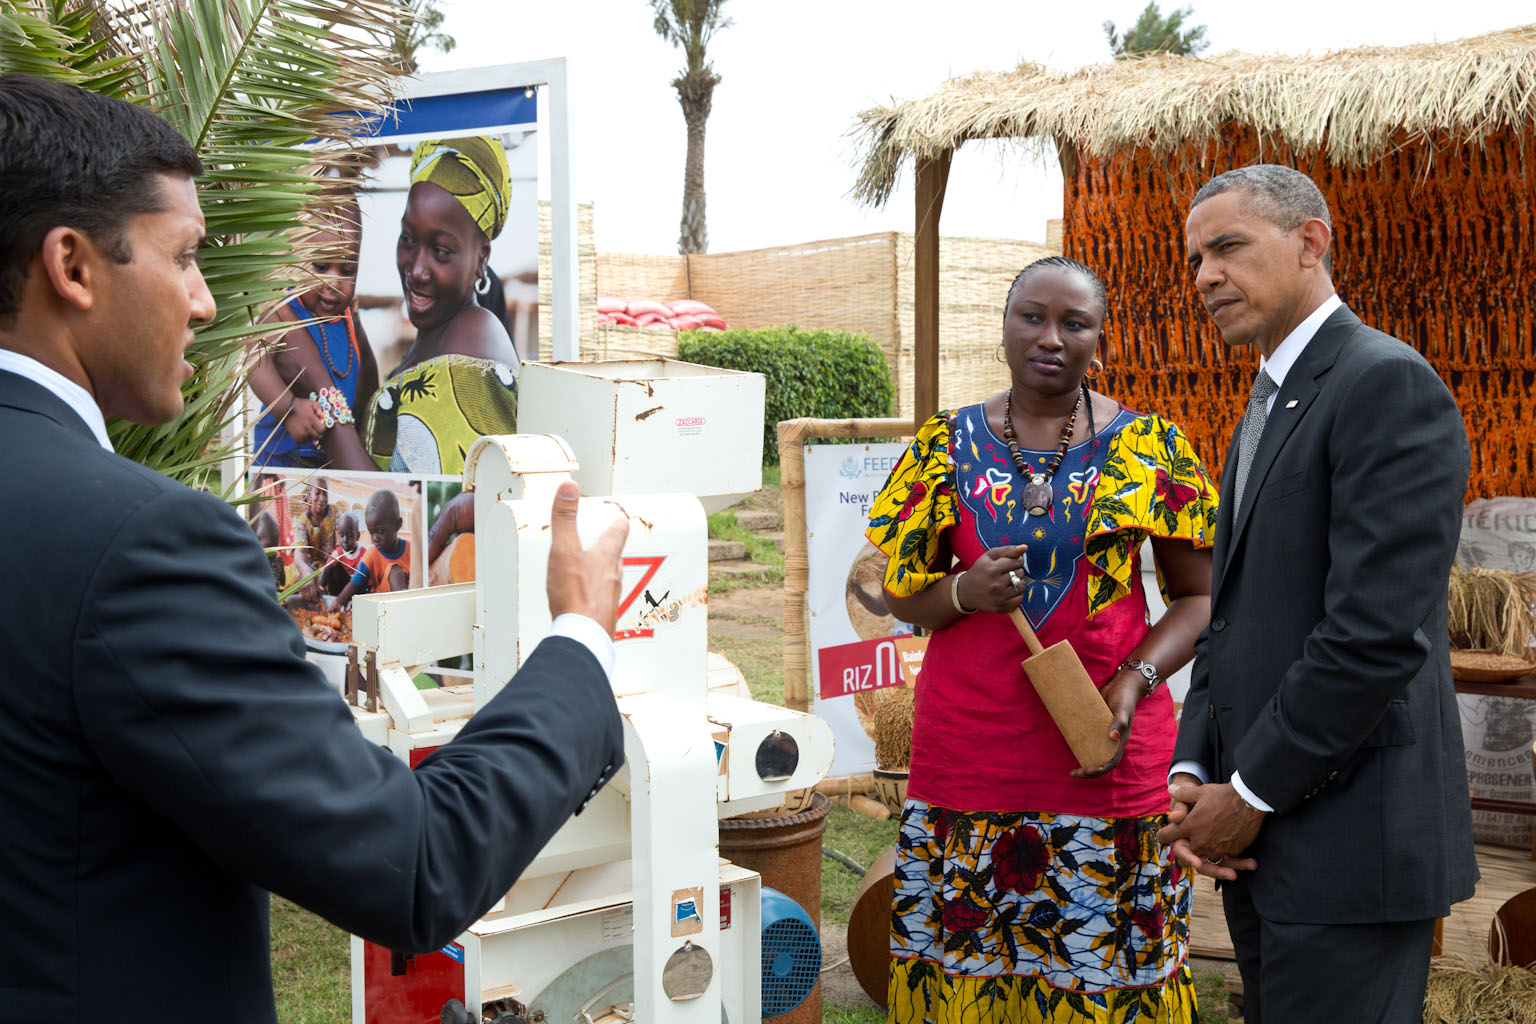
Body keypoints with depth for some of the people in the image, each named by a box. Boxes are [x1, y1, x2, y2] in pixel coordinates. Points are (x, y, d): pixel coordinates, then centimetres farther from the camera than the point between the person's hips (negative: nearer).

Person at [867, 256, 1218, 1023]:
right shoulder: (948, 444, 6)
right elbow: (900, 592, 9)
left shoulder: (1149, 448, 2)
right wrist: (963, 593, -12)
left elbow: (1200, 595, 3)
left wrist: (1133, 683, -12)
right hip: (967, 751, 1)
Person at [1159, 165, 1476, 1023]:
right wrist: (1192, 776, 3)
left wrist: (1249, 794, -14)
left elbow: (1379, 631, -21)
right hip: (1264, 837, 9)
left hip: (1350, 843, -9)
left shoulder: (1387, 383, -13)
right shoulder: (1268, 413, 18)